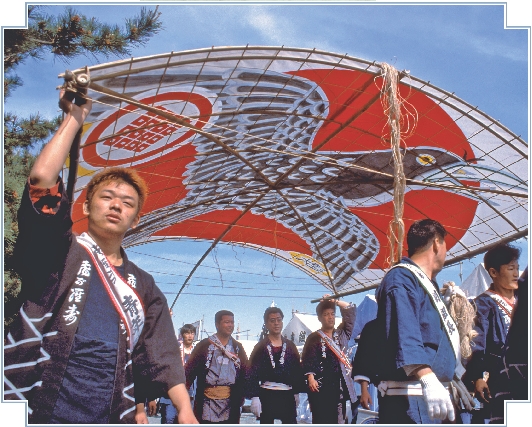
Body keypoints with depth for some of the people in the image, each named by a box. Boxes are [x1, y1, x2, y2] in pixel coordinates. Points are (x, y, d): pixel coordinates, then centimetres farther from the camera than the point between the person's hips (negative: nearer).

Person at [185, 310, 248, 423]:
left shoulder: (238, 347, 11)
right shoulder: (204, 345, 1)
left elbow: (245, 373, 10)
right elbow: (190, 370, -1)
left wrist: (241, 396, 3)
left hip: (230, 404, 3)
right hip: (207, 403, -3)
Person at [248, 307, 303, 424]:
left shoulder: (290, 346, 9)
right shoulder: (260, 347, -1)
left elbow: (297, 371, 9)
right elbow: (253, 374, -6)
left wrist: (296, 392, 4)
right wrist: (254, 396, -13)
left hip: (287, 396, 3)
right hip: (266, 395, -2)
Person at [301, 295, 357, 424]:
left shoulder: (341, 334, 15)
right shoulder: (314, 337, 2)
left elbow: (351, 311, 11)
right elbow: (308, 360, -7)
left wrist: (335, 301, 1)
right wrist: (311, 378, -20)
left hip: (339, 385, 5)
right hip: (321, 386, -4)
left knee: (337, 420, 5)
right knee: (321, 421, -8)